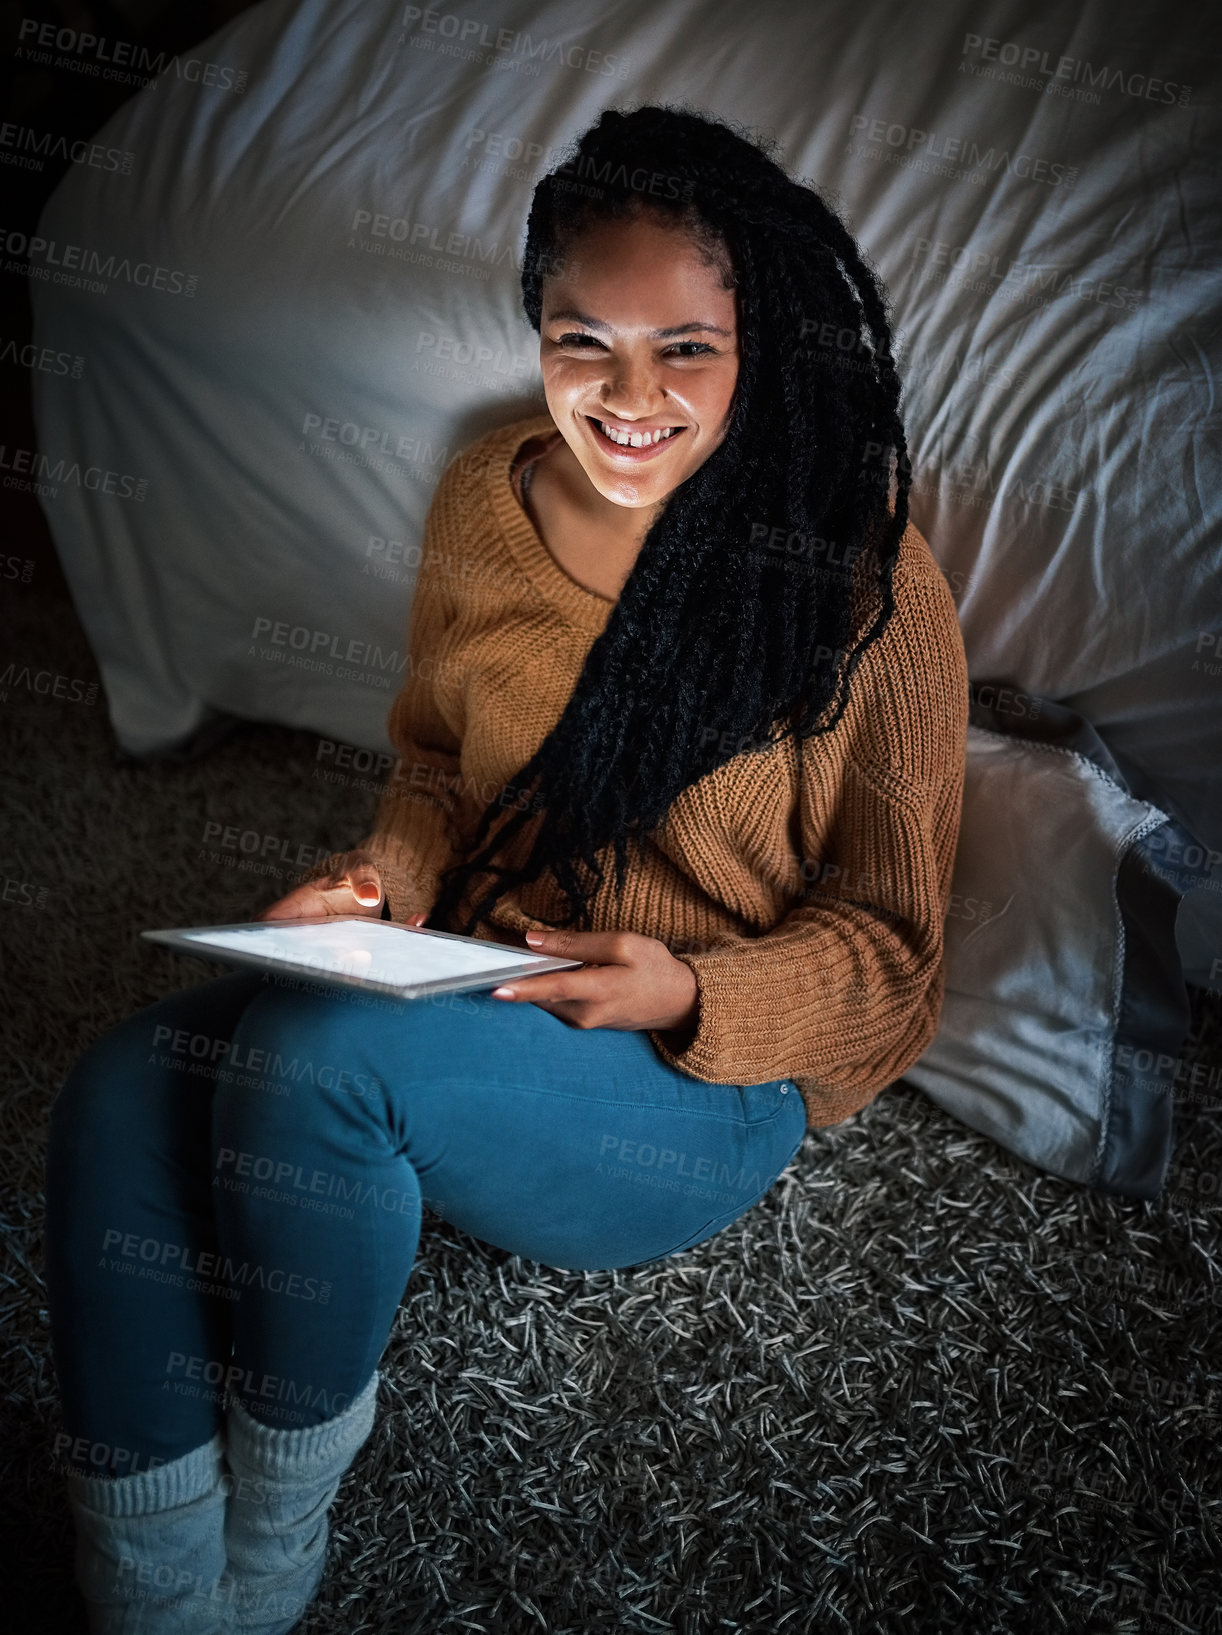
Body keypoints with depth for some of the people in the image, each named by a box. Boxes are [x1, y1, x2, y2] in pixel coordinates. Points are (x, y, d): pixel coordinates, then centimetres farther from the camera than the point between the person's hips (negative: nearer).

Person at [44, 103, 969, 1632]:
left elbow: (884, 941, -4)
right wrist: (380, 877, -5)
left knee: (314, 1051, -31)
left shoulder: (864, 585, -12)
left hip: (708, 1080, -4)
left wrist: (687, 993, -22)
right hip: (463, 1000, 5)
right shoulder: (487, 497, 2)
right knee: (118, 1096, -22)